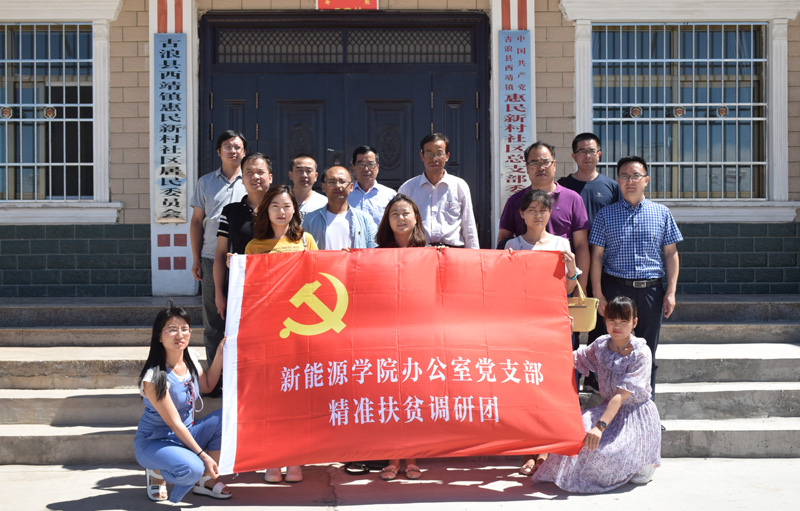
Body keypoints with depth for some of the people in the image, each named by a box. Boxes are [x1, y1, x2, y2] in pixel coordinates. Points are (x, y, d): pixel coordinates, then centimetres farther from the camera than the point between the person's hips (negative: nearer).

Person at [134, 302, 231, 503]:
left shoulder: (190, 358, -3)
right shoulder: (154, 377, -24)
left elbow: (207, 386, 17)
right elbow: (175, 424, -22)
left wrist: (220, 355, 3)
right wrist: (203, 455, -22)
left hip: (187, 434, 7)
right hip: (155, 441, -7)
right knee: (191, 468, -37)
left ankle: (205, 479, -1)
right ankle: (157, 471, -1)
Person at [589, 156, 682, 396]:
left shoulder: (662, 213, 8)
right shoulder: (606, 214, 4)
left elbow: (671, 253, 9)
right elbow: (596, 255, 3)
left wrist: (671, 291, 1)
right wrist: (598, 293, -5)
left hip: (651, 290, 1)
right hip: (616, 288, -1)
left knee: (647, 353, 7)